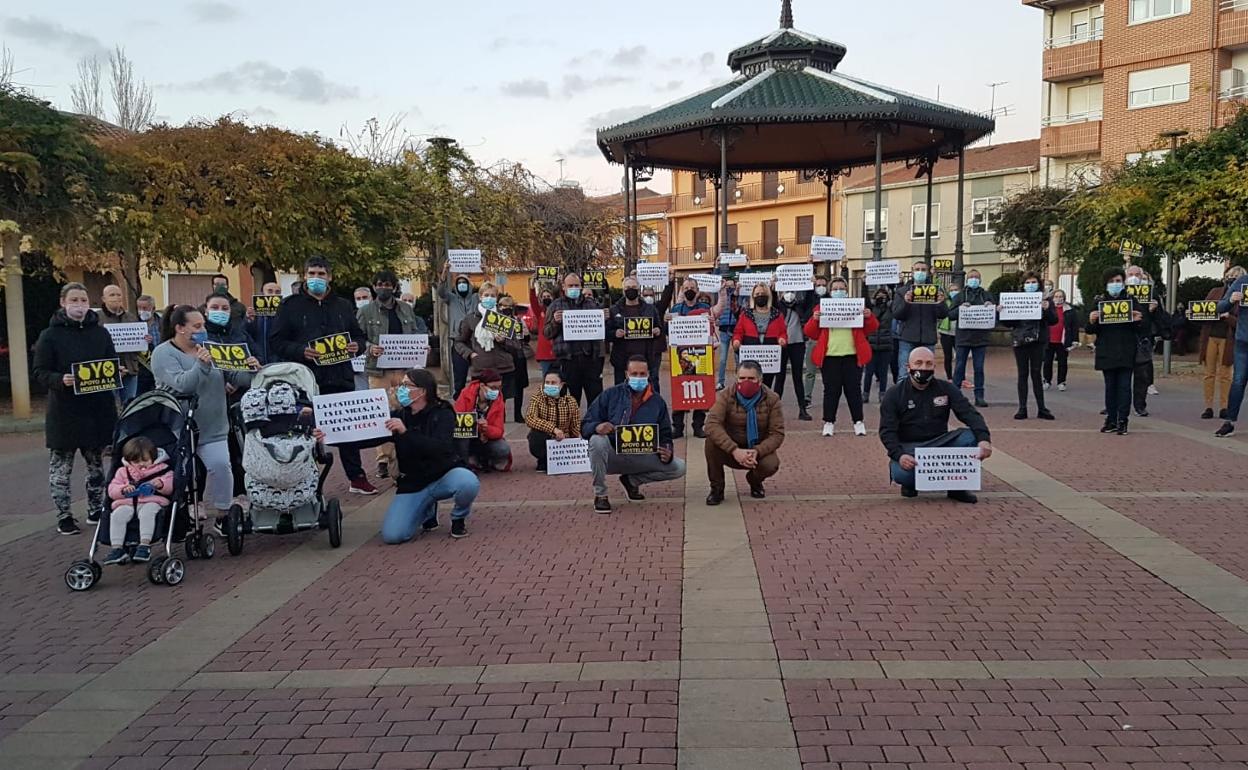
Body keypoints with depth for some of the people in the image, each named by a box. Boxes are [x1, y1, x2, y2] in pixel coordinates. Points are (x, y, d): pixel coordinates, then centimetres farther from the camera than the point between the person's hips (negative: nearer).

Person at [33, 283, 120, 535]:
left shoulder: (100, 333, 6)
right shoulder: (50, 335, -5)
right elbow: (40, 372, -6)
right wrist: (60, 380, -25)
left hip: (98, 409, 4)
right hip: (64, 412, -3)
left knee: (96, 464, 14)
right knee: (61, 466, 3)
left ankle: (96, 510, 27)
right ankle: (64, 516, 14)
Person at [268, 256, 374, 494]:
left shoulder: (343, 306, 15)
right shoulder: (291, 305, 3)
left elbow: (359, 336, 21)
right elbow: (276, 342, -1)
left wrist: (357, 346, -2)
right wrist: (301, 351, -17)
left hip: (340, 378, 3)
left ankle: (357, 478, 20)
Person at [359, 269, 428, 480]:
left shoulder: (407, 310, 13)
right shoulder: (365, 312, 4)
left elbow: (416, 336, 18)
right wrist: (370, 348, -18)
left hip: (404, 367, 3)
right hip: (378, 369, -2)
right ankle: (383, 458, 3)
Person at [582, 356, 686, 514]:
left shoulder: (658, 402, 5)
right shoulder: (611, 395, -4)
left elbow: (665, 435, 10)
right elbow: (585, 425, -7)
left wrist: (667, 452, -14)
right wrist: (597, 427, -32)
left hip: (640, 458, 3)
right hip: (612, 456, -3)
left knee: (679, 468, -12)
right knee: (597, 441, -36)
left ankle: (632, 480, 8)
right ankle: (600, 495, -16)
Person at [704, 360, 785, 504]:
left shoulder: (772, 399, -10)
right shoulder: (725, 396, -14)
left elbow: (777, 433, -14)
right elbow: (712, 425, -30)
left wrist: (757, 452, -33)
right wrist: (735, 450, -42)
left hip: (758, 450, 0)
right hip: (730, 450, 0)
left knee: (771, 464, -31)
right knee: (711, 440, -31)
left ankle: (755, 482, 9)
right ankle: (716, 488, -9)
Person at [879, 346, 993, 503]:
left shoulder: (947, 389, 5)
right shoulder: (894, 394, -2)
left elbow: (970, 414, -7)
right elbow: (887, 431, -9)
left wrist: (984, 439, -28)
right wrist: (899, 455, -29)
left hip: (940, 443, 3)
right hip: (908, 447, -3)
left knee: (973, 437, -22)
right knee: (902, 473, -36)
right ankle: (910, 482, 4)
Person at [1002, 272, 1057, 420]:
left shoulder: (1045, 300, 5)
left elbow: (1054, 320, -3)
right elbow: (1008, 323, 8)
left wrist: (1047, 309, -20)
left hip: (1037, 341, -1)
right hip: (1020, 341, 1)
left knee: (1036, 373, -2)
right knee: (1023, 374, 3)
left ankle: (1041, 408, 5)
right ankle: (1022, 408, 6)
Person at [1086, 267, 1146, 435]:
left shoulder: (1131, 300, 5)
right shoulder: (1099, 301, 6)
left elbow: (1139, 329, 7)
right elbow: (1090, 330, 4)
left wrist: (1137, 320, -14)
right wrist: (1091, 321, -16)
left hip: (1126, 351, -1)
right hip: (1106, 351, 1)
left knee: (1124, 386, -2)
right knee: (1110, 386, 6)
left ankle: (1122, 421, 1)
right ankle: (1111, 420, 12)